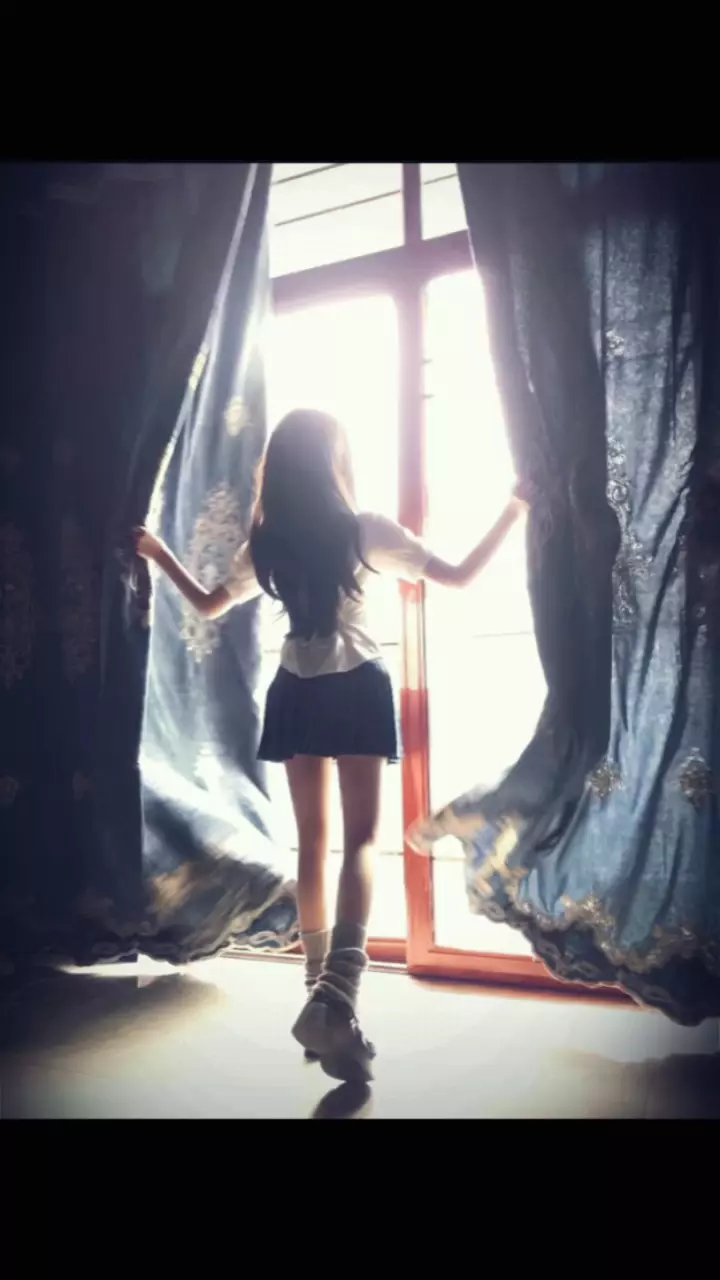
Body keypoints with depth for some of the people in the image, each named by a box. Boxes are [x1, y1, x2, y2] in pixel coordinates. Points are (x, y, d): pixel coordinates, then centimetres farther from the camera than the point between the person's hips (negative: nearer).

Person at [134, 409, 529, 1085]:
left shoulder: (266, 543, 4)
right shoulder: (365, 529, -6)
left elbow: (208, 605, 19)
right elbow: (459, 576, -4)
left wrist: (158, 553, 33)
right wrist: (513, 510, 4)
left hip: (296, 695, 4)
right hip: (357, 690, -4)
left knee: (312, 842, 12)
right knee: (360, 838, -5)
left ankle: (320, 990, 22)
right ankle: (336, 994, -22)